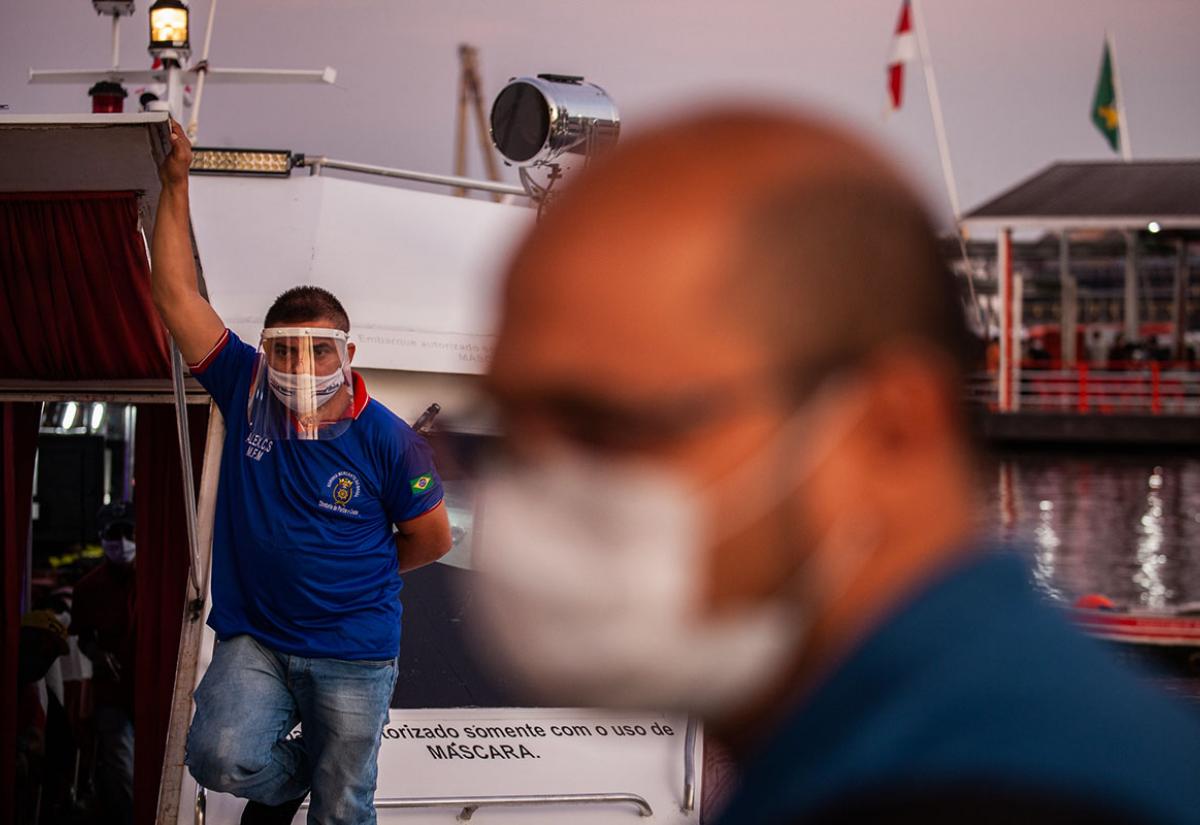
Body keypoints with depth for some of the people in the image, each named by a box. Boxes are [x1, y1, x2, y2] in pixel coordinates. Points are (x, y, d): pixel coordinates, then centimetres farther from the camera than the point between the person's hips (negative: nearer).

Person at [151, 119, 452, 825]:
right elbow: (177, 295, -2)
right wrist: (176, 184, -5)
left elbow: (431, 538, 4)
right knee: (220, 759, -22)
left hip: (354, 655, -1)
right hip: (254, 641, 2)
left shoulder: (389, 442, -9)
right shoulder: (246, 393, -2)